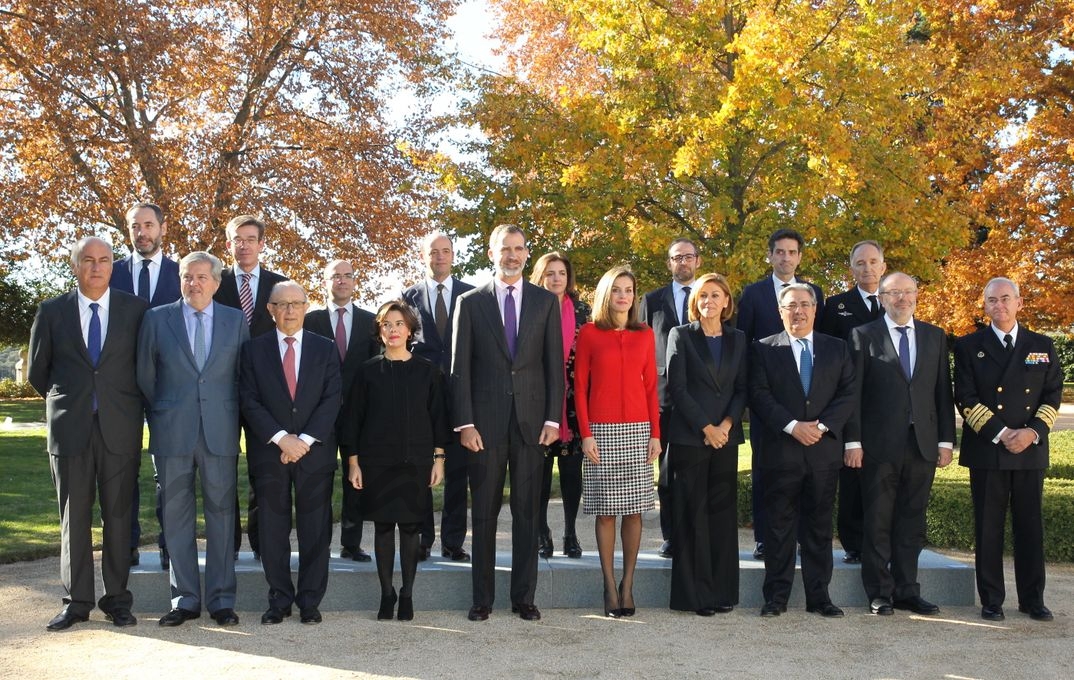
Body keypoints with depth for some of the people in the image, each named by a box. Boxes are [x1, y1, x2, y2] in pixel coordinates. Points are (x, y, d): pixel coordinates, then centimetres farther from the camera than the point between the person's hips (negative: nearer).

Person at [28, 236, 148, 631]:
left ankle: (117, 601, 12)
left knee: (119, 515, 4)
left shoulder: (135, 310, 3)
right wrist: (64, 403, 14)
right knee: (73, 516, 5)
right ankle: (76, 602, 13)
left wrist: (124, 403, 10)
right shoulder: (52, 312, 5)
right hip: (69, 428, 1)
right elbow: (37, 372, 13)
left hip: (120, 428, -1)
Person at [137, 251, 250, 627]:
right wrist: (160, 416, 8)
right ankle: (185, 598, 12)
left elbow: (245, 374, 10)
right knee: (176, 514, 4)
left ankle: (222, 599, 10)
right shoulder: (157, 318, 5)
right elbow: (145, 374, 8)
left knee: (222, 511, 3)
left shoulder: (236, 320, 7)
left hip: (220, 432, 0)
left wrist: (235, 417, 8)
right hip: (172, 433, 0)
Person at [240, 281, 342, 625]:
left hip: (315, 451, 0)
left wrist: (305, 440, -11)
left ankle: (310, 601, 11)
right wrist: (281, 438, -13)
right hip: (269, 452, 0)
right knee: (273, 529, 4)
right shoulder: (254, 349, 6)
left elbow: (332, 399, 0)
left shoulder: (325, 349, 8)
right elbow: (249, 401, -1)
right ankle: (279, 600, 13)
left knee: (315, 530, 2)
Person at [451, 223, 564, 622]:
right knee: (484, 514, 5)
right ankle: (482, 598, 14)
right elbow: (460, 368, 1)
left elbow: (554, 363, 5)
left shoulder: (546, 302, 8)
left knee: (527, 512, 6)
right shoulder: (470, 303, 4)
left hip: (531, 420, 1)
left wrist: (553, 418, -3)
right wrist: (465, 422, -6)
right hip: (485, 421, -1)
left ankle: (524, 597, 14)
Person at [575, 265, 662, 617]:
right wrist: (585, 434, -7)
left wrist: (655, 433, 2)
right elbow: (580, 386, 1)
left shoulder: (645, 335, 9)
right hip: (602, 431, -2)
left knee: (634, 509, 3)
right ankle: (609, 586, 7)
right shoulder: (589, 333, 2)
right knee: (606, 511, 1)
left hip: (638, 430, 2)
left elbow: (651, 387, 9)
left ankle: (628, 584, 12)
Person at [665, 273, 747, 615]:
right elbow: (677, 388, -4)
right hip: (689, 436, -3)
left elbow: (742, 389, 8)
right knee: (692, 514, -2)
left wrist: (727, 424, -8)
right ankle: (695, 593, 3)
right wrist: (706, 428, -10)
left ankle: (722, 591, 10)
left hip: (726, 436, 3)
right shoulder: (681, 336, 3)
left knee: (723, 512, 4)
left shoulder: (738, 340, 13)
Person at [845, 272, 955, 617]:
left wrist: (946, 440, 5)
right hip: (879, 445, -3)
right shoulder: (863, 336, 1)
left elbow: (943, 391, 11)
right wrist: (853, 441, -8)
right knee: (878, 523, 3)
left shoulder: (935, 337, 11)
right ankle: (880, 594, 11)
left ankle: (907, 591, 18)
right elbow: (853, 392, -3)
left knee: (912, 522, 9)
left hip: (922, 444, 3)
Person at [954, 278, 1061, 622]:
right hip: (986, 451, -2)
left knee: (1030, 526, 6)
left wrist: (1033, 432, -10)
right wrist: (1000, 434, -12)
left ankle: (1033, 599, 16)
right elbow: (966, 399, -3)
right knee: (988, 527, 2)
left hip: (1031, 450, 2)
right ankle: (991, 600, 10)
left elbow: (1053, 394, 6)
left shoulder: (1042, 346, 10)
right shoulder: (968, 346, 4)